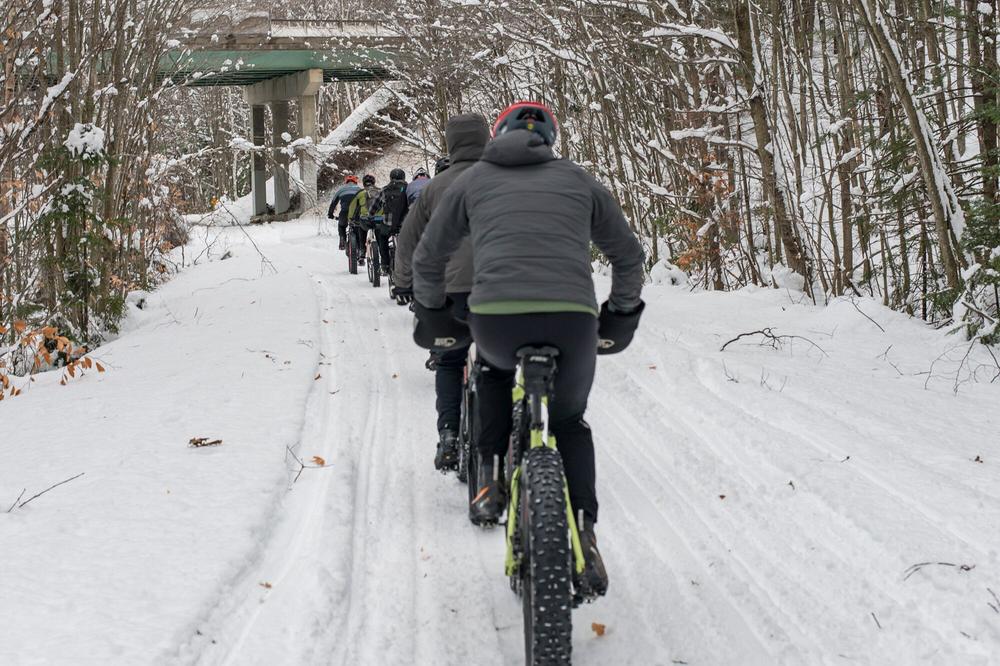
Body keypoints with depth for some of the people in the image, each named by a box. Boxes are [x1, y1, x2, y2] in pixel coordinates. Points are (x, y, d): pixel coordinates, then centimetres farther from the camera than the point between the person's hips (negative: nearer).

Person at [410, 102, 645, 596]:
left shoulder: (473, 180, 21)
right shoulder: (578, 180, 23)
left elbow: (428, 258, 27)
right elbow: (628, 254, 30)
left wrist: (430, 313, 43)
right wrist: (622, 315, 44)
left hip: (494, 314, 0)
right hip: (572, 317, 0)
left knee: (496, 366, 36)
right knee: (569, 420, 25)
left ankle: (491, 480, 24)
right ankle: (583, 532, 7)